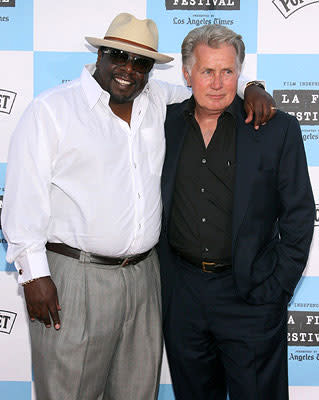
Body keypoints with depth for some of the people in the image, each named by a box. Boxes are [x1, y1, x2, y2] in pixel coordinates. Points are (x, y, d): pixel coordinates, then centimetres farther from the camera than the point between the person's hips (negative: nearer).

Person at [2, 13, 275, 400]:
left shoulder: (159, 102, 10)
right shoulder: (51, 109, -4)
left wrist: (250, 89, 2)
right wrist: (34, 273, -12)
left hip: (143, 275, 5)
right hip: (74, 277, -5)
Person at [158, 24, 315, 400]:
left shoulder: (277, 129, -5)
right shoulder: (167, 123, 4)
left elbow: (299, 216, -3)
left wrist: (277, 289, -7)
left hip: (248, 296, -3)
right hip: (181, 293, 3)